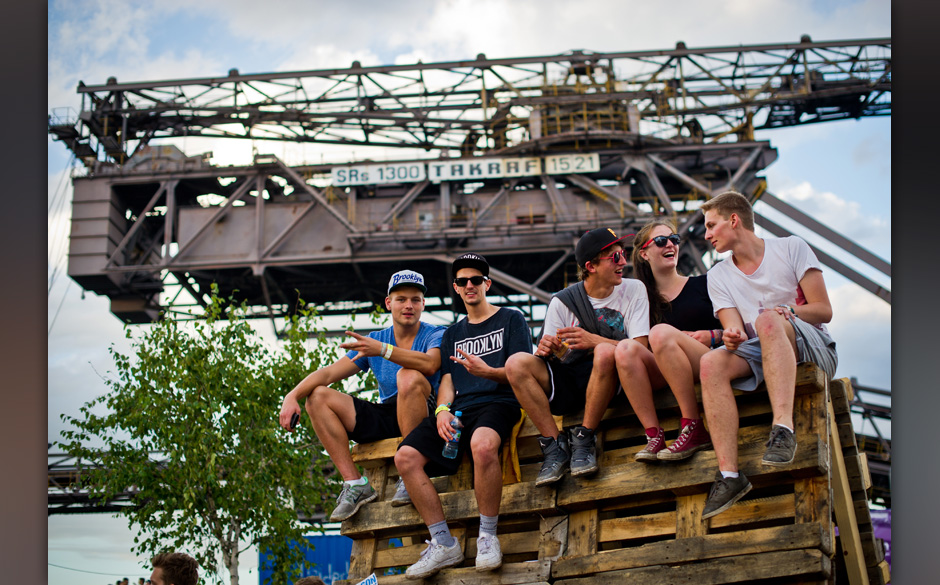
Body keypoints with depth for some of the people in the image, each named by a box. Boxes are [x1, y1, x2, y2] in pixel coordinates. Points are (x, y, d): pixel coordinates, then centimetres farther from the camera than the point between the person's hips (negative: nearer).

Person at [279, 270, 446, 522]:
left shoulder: (435, 335, 0)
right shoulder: (373, 340, 12)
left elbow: (430, 364, -25)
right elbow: (329, 372, 3)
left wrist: (383, 350, -35)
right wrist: (293, 395, -14)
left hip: (425, 415, -5)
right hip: (384, 420, 5)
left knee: (408, 376, -34)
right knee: (318, 397, -6)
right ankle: (355, 483, -14)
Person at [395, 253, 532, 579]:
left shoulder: (511, 319, 13)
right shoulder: (452, 333, 29)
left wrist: (487, 371, -18)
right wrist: (442, 410, -2)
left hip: (497, 402, -5)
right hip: (459, 407, 5)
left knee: (482, 444, -41)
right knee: (406, 457, -19)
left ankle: (488, 537, -23)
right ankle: (444, 544, -14)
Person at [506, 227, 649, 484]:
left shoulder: (633, 290, 2)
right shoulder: (562, 302, 2)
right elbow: (548, 357, 4)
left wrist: (594, 340, -22)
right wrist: (546, 350, -21)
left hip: (607, 379, -1)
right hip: (566, 384, 2)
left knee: (606, 352, -35)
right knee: (516, 364, -24)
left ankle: (584, 439, -18)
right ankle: (554, 444, -15)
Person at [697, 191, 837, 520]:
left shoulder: (791, 248, 4)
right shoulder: (718, 276, 15)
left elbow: (824, 310, -1)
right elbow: (734, 328, 1)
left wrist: (789, 312, -20)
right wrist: (732, 337, -23)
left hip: (810, 345, -3)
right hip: (758, 352, 3)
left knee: (767, 321, -36)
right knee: (711, 363, -30)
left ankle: (783, 428, -48)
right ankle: (729, 474, -36)